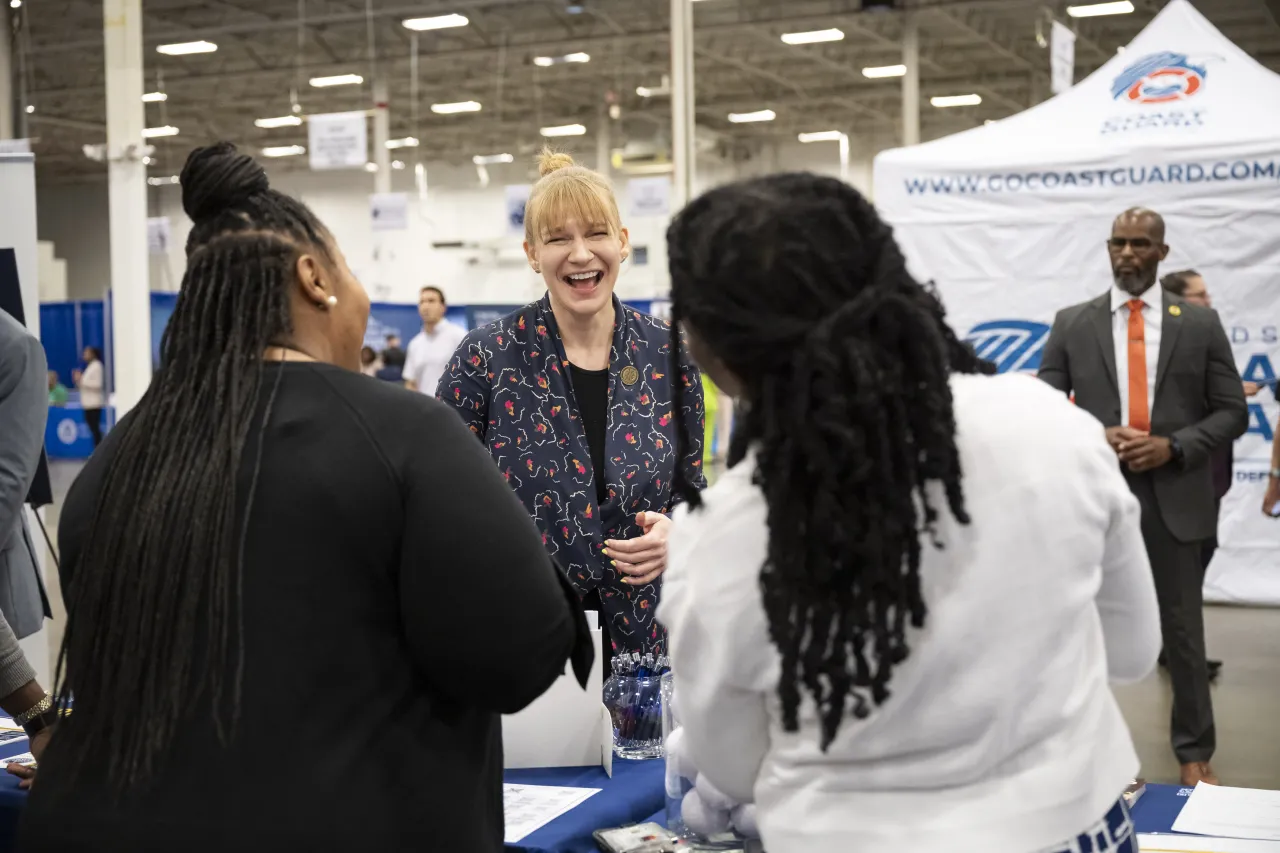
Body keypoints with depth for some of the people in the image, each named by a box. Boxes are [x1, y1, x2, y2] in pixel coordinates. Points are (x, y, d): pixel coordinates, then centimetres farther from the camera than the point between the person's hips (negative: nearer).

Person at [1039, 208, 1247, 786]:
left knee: (1183, 630, 8)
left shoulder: (1201, 324, 4)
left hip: (1174, 498, 0)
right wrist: (1094, 440, -15)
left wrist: (1174, 447, -13)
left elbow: (1231, 413, 3)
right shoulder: (1071, 324, 4)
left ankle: (1194, 753, 22)